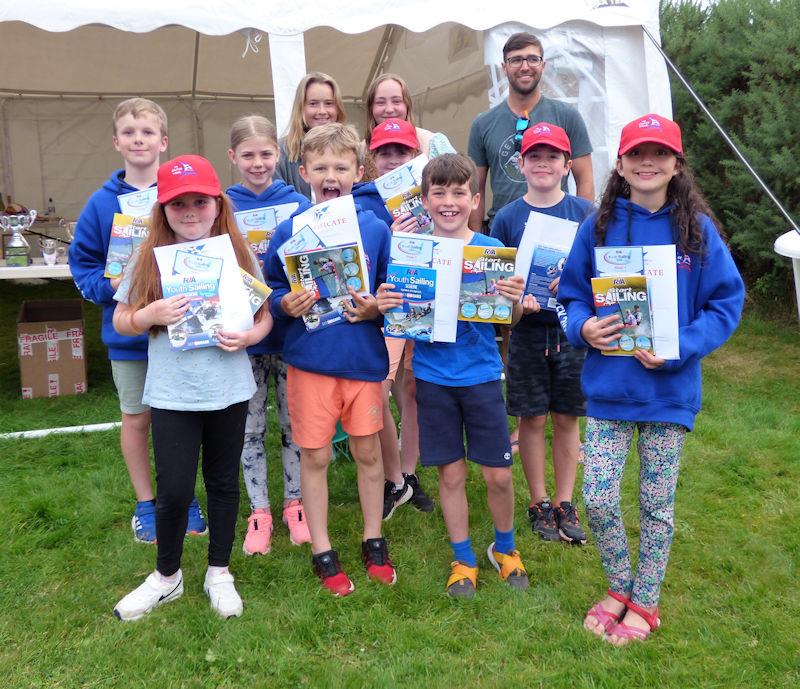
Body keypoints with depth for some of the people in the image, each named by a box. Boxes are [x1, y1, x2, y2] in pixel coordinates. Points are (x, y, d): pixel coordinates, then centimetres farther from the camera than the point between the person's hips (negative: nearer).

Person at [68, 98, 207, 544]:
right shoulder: (102, 202, -2)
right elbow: (82, 261, 3)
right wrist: (109, 284, -14)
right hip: (128, 332, 1)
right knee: (137, 418, 13)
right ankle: (145, 503, 30)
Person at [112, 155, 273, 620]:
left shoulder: (239, 254, -1)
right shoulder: (151, 258, -2)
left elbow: (264, 315, 5)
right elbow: (121, 321, 3)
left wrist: (248, 336, -16)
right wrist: (152, 314, -18)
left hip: (229, 390, 1)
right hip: (172, 393, -1)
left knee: (224, 482, 14)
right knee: (174, 490, 1)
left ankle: (219, 573, 34)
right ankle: (167, 576, 28)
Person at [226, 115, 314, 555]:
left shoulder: (298, 204, -1)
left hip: (292, 331, 0)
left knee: (294, 423, 12)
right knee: (250, 428, 11)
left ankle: (294, 504, 30)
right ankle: (259, 512, 27)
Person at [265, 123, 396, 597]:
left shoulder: (375, 229, 0)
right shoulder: (289, 232, -2)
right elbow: (272, 291, 4)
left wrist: (376, 308, -13)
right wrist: (286, 305, -16)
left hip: (364, 358, 1)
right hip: (310, 359, 0)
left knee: (368, 451, 12)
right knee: (315, 456, 7)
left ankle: (374, 541, 32)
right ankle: (322, 551, 25)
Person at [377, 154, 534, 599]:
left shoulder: (492, 249, -4)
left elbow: (509, 321, -4)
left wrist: (516, 301, -25)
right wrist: (385, 305, -19)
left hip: (482, 374, 0)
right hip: (433, 376, 1)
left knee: (498, 474, 5)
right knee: (451, 473, 9)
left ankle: (505, 547, 33)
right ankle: (464, 560, 30)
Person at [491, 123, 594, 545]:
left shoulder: (584, 212, 0)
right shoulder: (507, 218, 0)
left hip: (572, 328, 1)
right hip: (527, 331, 0)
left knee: (567, 419, 10)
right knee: (532, 419, 7)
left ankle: (565, 504, 24)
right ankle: (539, 502, 24)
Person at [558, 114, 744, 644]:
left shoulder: (698, 229, -5)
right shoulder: (598, 227, -1)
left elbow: (727, 302, -3)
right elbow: (573, 294, 6)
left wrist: (680, 348, -18)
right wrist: (585, 326, -15)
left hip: (670, 390, -1)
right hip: (608, 385, 1)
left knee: (657, 504, 12)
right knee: (598, 500, 1)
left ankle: (644, 603, 33)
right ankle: (620, 587, 30)